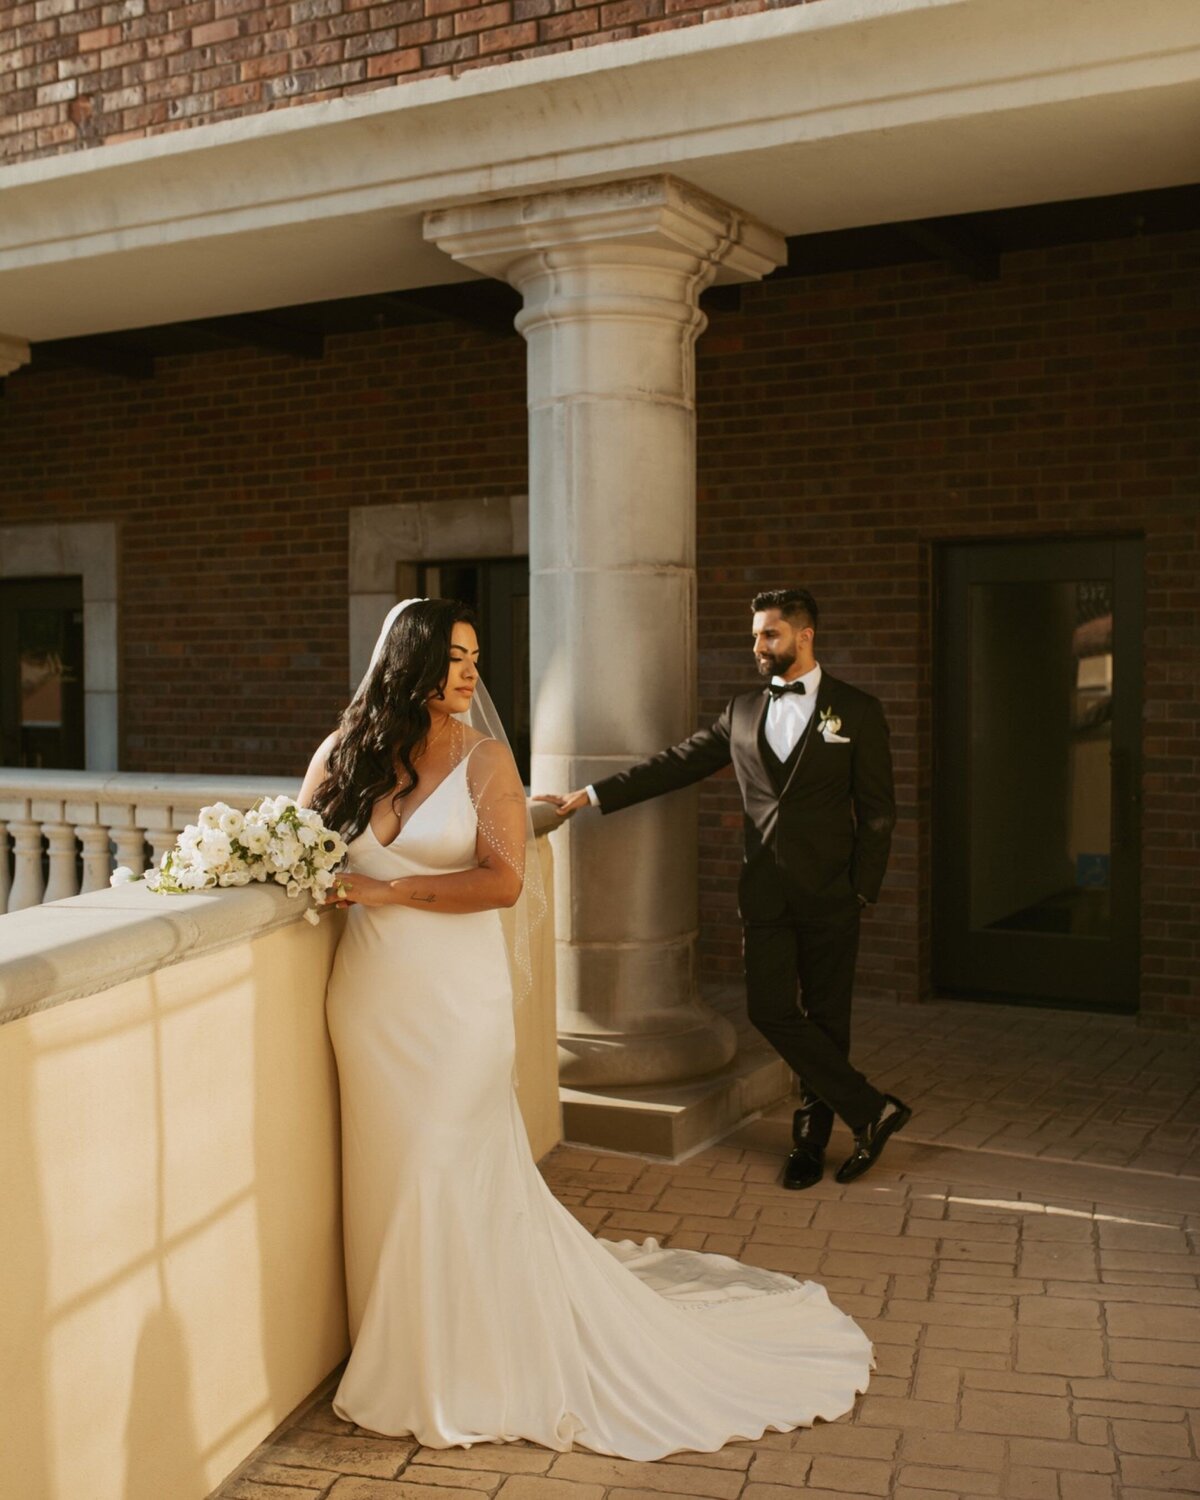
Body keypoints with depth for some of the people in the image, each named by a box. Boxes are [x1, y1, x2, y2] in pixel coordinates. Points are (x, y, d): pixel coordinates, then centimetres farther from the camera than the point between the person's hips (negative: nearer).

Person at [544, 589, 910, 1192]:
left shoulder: (857, 711, 0)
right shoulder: (742, 711, 11)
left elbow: (877, 811, 1)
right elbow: (676, 763, 10)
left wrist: (862, 892, -5)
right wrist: (591, 795, 3)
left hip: (828, 893, -3)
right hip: (765, 892, 3)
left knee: (826, 1018, 5)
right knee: (770, 1011, -4)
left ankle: (811, 1136, 20)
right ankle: (872, 1110, 7)